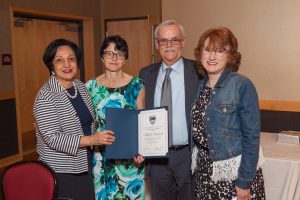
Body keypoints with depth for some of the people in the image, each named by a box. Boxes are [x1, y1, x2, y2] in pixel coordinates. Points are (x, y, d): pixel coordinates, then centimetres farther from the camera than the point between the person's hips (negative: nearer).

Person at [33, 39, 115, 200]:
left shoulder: (81, 86, 4)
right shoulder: (46, 97, -17)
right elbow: (52, 138, -22)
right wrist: (91, 140, -27)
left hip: (84, 165, 7)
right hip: (60, 171, -6)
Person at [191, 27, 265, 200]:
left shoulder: (242, 86, -14)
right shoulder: (199, 86, 2)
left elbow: (251, 136, -14)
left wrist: (244, 182, -15)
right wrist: (196, 165, 7)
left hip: (235, 173, -5)